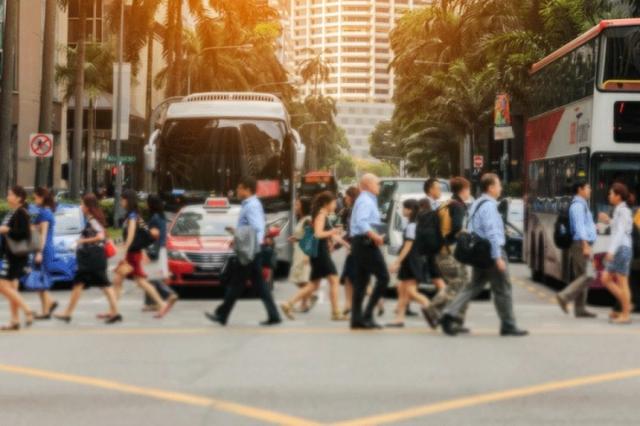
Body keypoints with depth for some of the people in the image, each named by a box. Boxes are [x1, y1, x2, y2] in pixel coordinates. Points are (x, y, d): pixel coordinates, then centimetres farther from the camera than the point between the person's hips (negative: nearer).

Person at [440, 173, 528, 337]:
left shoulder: (476, 205, 15)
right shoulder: (489, 206, -16)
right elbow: (492, 233, -22)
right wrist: (498, 257, -22)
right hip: (491, 251, -9)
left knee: (474, 286, 10)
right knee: (502, 289, 1)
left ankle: (451, 313, -4)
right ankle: (508, 325, 9)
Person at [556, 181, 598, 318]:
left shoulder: (582, 205, 21)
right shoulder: (578, 205, -10)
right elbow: (579, 226, -20)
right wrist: (585, 245, -25)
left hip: (582, 245, 10)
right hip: (581, 245, -10)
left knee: (581, 277, 8)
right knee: (588, 276, -14)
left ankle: (580, 309, 7)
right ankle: (565, 296, -16)